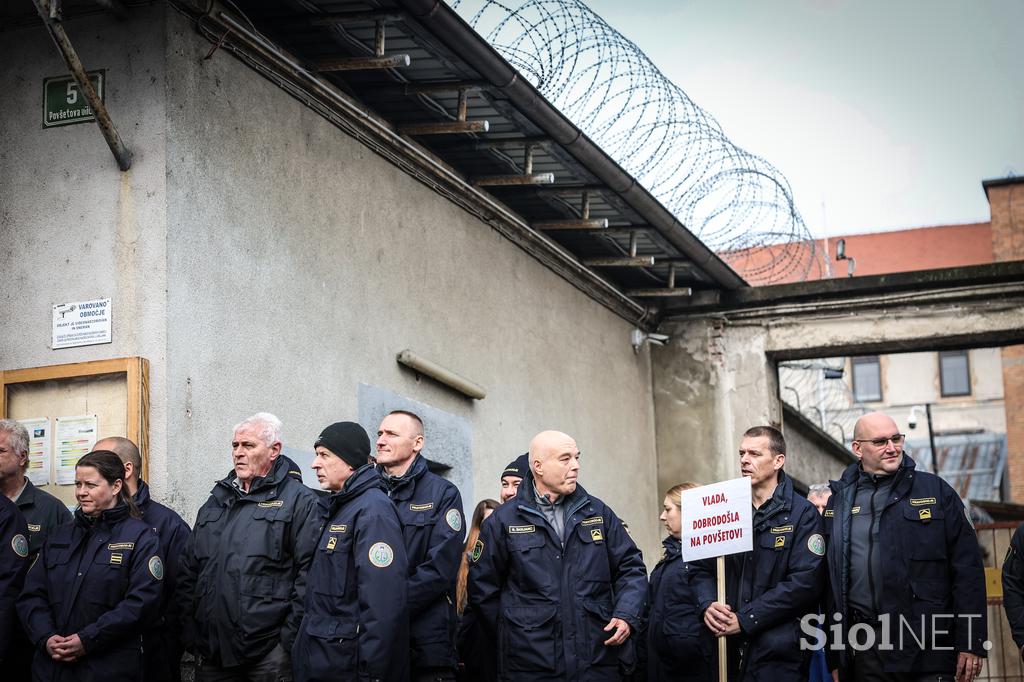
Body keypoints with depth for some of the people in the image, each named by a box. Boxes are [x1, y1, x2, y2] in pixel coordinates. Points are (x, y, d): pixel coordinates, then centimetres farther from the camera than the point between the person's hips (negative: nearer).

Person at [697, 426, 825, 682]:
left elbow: (806, 581, -14)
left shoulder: (802, 513, -4)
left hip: (779, 652, -4)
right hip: (729, 649, 5)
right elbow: (702, 567, 12)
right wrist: (707, 605, -10)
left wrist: (745, 619, -17)